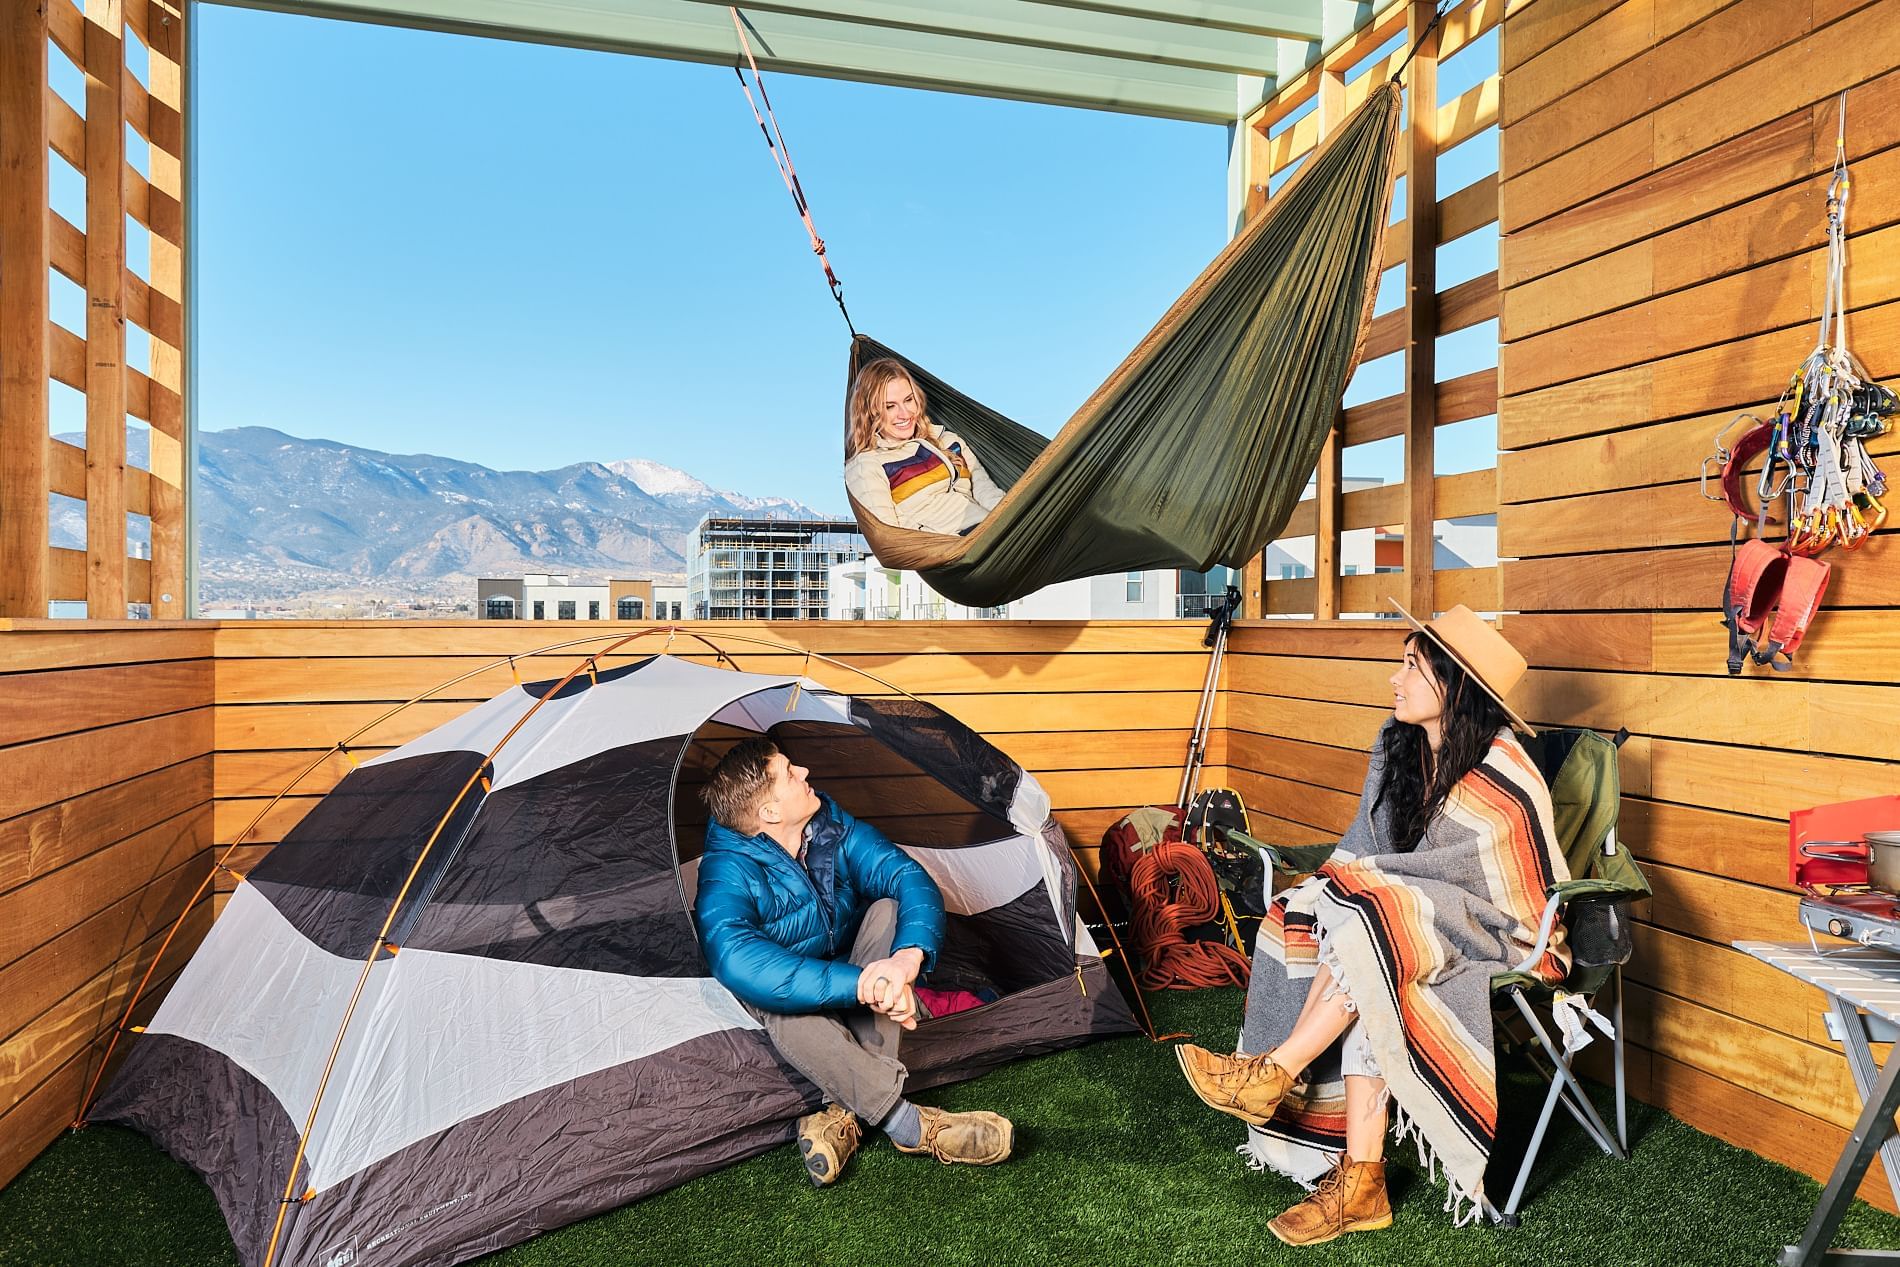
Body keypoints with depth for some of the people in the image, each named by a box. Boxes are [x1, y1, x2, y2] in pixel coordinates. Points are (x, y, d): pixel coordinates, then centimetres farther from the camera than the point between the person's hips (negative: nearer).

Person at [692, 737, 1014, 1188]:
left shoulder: (834, 829, -13)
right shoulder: (728, 873, -29)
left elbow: (911, 879, -23)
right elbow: (737, 960, -48)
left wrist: (909, 957, -46)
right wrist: (861, 984, -55)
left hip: (858, 1004, 5)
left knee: (888, 909, -24)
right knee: (785, 1011, -39)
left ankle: (846, 1109, -32)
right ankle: (915, 1128, -40)